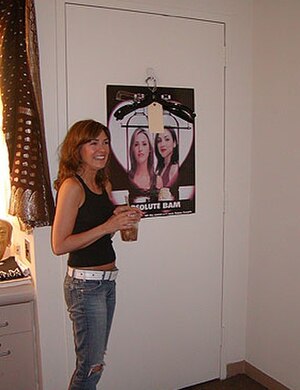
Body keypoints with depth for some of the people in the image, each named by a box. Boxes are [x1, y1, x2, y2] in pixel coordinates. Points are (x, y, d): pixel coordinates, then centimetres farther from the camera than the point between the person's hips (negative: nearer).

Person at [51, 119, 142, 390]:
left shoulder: (104, 185, 10)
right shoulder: (71, 186, -15)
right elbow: (59, 245, -19)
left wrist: (123, 217, 2)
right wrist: (107, 226, -22)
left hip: (107, 281, 8)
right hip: (85, 284, -8)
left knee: (96, 361, 17)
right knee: (91, 367, 1)